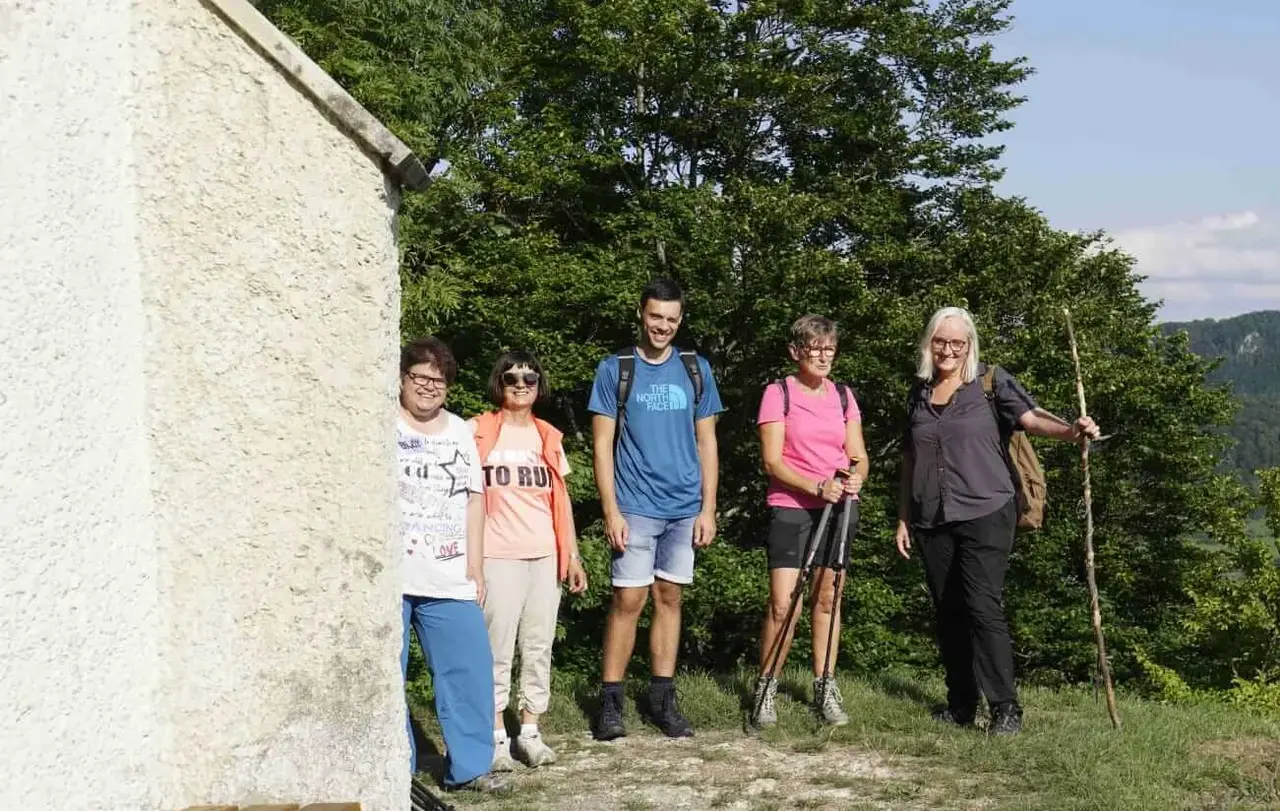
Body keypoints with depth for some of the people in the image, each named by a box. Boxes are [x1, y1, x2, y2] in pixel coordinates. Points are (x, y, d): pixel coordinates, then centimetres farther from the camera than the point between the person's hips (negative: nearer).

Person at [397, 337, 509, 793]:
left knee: (468, 669, 1)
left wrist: (475, 565, 9)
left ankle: (469, 766, 11)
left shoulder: (459, 432, 15)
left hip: (448, 578, 4)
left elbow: (473, 499, 15)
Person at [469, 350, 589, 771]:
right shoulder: (478, 432, 1)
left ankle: (530, 732, 13)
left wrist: (573, 555, 11)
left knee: (539, 646, 6)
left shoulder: (548, 437, 13)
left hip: (545, 556, 4)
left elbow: (561, 499, 15)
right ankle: (496, 736, 2)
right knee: (497, 647, -4)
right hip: (499, 556, -4)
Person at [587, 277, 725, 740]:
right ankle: (610, 701, 1)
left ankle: (662, 699, 15)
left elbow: (706, 442, 11)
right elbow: (603, 444, -2)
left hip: (685, 508, 3)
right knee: (629, 599, -6)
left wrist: (708, 508, 4)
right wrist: (611, 511, -9)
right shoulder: (615, 370, 0)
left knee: (669, 598, 8)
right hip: (636, 507, -3)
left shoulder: (696, 370, 8)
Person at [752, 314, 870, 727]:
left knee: (828, 598, 7)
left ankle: (825, 690, 16)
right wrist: (817, 487, -21)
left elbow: (858, 455, 8)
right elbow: (772, 461, -9)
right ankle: (766, 689, 4)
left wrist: (855, 477, -15)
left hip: (838, 507, 4)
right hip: (791, 507, -4)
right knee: (782, 605, -9)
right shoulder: (778, 393, -4)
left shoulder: (843, 395, 10)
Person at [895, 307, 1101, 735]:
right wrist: (903, 518, 17)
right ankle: (960, 705, 18)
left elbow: (1032, 418, -13)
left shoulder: (991, 382, 1)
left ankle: (1006, 709, -9)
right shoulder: (919, 393, 14)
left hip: (984, 514, -5)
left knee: (983, 607, -14)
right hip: (932, 522, 5)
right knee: (948, 612, 8)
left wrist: (1070, 430, -34)